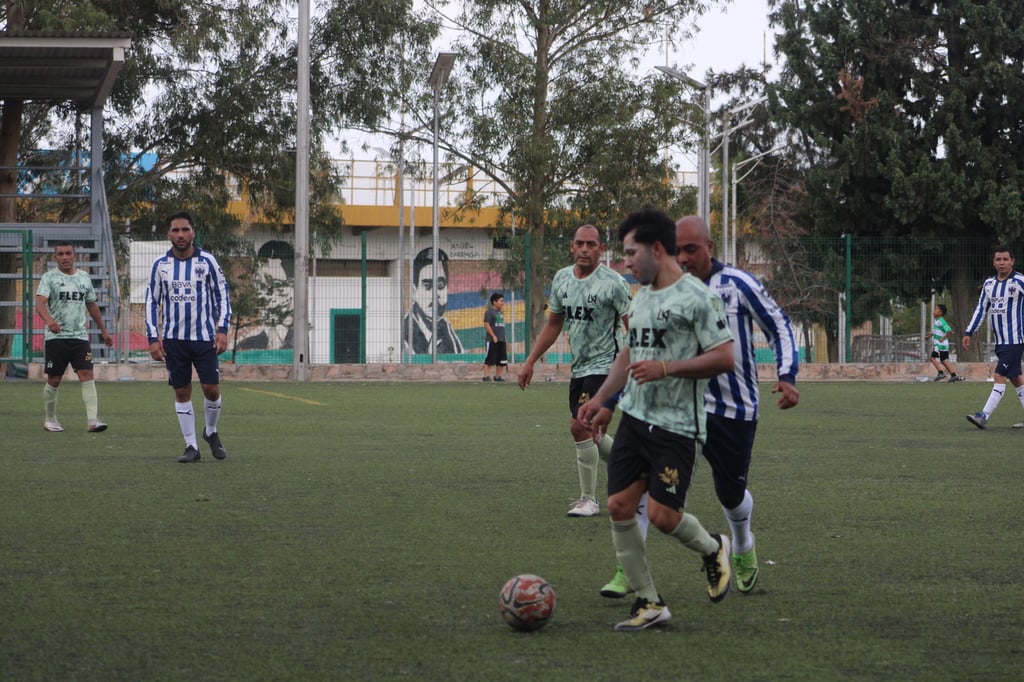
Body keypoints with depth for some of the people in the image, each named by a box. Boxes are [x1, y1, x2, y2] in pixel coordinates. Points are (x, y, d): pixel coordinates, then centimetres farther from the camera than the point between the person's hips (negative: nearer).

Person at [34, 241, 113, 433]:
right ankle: (50, 419, 21)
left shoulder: (84, 278, 12)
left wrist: (103, 331, 25)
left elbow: (92, 305, 23)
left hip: (80, 336, 3)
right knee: (54, 381, 3)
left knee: (87, 375, -11)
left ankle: (92, 420, -17)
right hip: (55, 337, -3)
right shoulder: (49, 278, -3)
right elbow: (40, 303, -18)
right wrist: (49, 320, -38)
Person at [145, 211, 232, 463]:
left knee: (212, 389, -5)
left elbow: (222, 297, 4)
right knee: (182, 392, 3)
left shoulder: (207, 261, 0)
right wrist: (153, 338, -1)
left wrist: (222, 330, -7)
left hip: (204, 337, -1)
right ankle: (191, 446, 9)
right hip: (173, 338, 1)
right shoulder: (160, 265, 4)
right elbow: (151, 302, 8)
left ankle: (211, 432, 22)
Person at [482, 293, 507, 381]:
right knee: (490, 359, -9)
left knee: (502, 360, 8)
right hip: (492, 340, -8)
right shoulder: (489, 312, -8)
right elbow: (486, 324, -15)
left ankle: (498, 376, 16)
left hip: (501, 340, 8)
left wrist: (504, 339, 20)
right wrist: (493, 336, -20)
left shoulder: (500, 313, 19)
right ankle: (486, 376, -9)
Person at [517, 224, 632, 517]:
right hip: (578, 367, 8)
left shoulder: (612, 282, -14)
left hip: (604, 365, -8)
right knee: (587, 432, 11)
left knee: (580, 426, -16)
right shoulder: (562, 279, 6)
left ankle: (588, 499, -5)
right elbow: (553, 324, 17)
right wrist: (530, 362, 15)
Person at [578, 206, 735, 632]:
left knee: (662, 515, -11)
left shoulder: (696, 297, -12)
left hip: (677, 426, -8)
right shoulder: (641, 298, 15)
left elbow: (724, 357, -16)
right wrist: (601, 399, 22)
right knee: (619, 506, -1)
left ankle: (713, 550, 22)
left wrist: (665, 368, -20)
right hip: (634, 419, 8)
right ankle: (648, 602, 9)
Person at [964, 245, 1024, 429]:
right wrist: (968, 333, 13)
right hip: (1000, 341, 7)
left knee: (999, 376, -12)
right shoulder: (989, 283, 11)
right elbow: (981, 309, 17)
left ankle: (984, 416, -14)